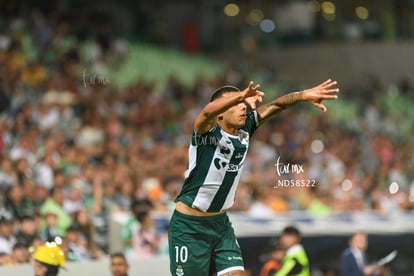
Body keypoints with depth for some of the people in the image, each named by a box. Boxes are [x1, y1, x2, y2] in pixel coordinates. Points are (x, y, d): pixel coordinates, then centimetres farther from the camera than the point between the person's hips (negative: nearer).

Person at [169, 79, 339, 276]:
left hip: (220, 223, 6)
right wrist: (241, 96, -58)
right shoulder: (209, 131, -18)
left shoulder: (245, 130, 0)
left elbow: (275, 106, -8)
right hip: (189, 225, -6)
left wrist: (303, 95, -27)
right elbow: (208, 112, -40)